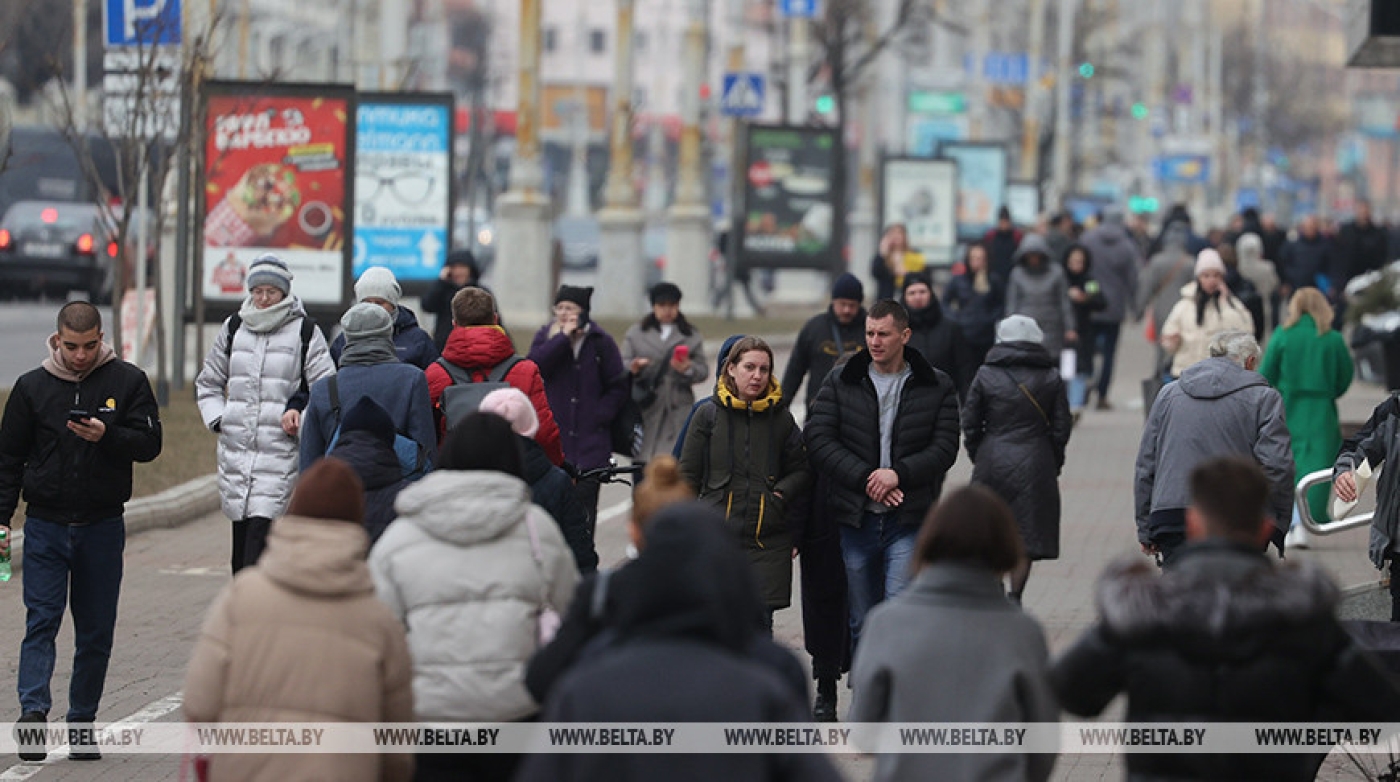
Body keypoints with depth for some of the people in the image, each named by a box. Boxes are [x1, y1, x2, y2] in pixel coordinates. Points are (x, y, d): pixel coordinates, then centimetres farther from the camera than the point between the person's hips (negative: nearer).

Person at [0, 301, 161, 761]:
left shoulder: (128, 382, 1)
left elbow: (150, 444, -3)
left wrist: (106, 435, -21)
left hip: (103, 528, 0)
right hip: (45, 526, 0)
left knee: (96, 632, 5)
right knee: (41, 620, -12)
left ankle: (82, 722, 13)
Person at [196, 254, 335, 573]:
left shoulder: (304, 331, 1)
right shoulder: (234, 329, 13)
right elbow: (208, 382, 25)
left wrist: (303, 420, -15)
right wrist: (217, 419, 9)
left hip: (281, 454, -5)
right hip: (235, 449, 5)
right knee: (241, 555, 7)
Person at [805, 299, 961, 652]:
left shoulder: (937, 387, 4)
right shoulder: (840, 383, 7)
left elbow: (944, 448, -3)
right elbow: (818, 440, -3)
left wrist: (897, 474, -18)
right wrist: (866, 478, -14)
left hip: (909, 520, -2)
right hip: (857, 520, 2)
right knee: (863, 621, 10)